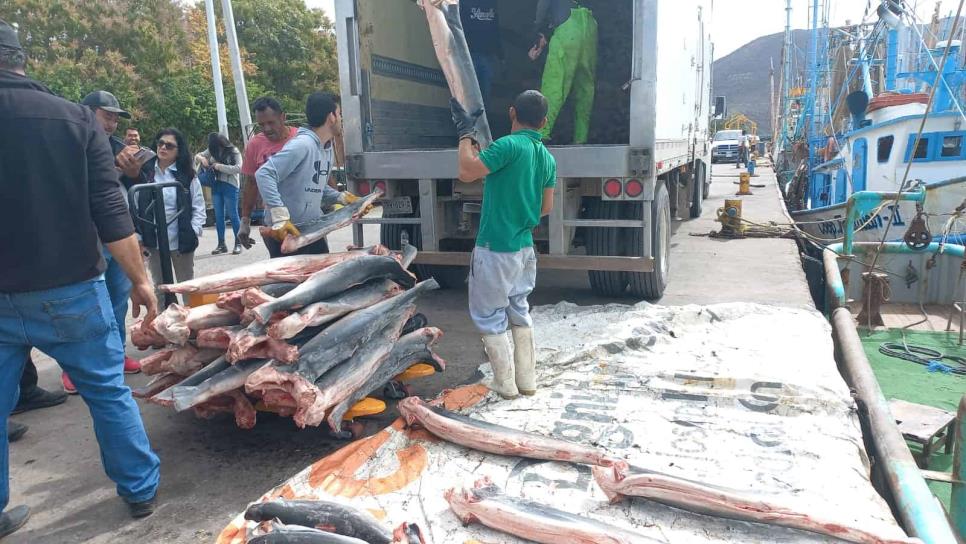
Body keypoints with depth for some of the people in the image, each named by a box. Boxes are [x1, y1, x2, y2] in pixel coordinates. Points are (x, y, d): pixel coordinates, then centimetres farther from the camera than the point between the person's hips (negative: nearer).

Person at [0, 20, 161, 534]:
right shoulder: (75, 118, -5)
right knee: (108, 391, 12)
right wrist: (139, 278, -2)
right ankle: (141, 491, 24)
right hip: (68, 290, -1)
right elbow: (111, 212, -9)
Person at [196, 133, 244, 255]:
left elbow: (238, 168, -18)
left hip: (230, 186, -5)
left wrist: (220, 166, -20)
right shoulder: (212, 151, 6)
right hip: (216, 186, 6)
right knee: (218, 216, 9)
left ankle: (238, 243, 9)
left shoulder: (233, 151, -9)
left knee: (233, 215, 0)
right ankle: (221, 244, 16)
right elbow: (197, 156, 14)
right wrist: (201, 158, -9)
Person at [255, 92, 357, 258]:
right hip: (285, 232, -9)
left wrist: (341, 198, 5)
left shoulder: (327, 147, 10)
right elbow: (264, 175, -25)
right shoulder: (301, 145, -18)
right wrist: (280, 217, -32)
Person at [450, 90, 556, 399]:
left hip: (495, 249, -7)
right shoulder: (548, 159, 5)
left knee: (488, 315, 7)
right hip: (525, 247, 7)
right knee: (519, 310, 20)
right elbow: (546, 208, 11)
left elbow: (466, 172, -18)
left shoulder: (509, 145, -17)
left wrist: (466, 133, -7)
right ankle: (527, 380, 25)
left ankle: (505, 383, 14)